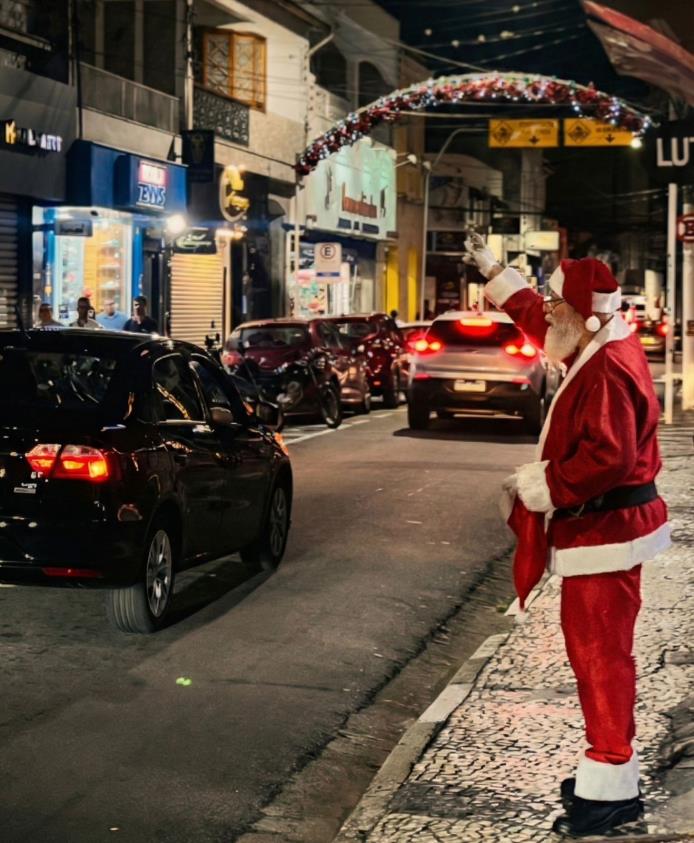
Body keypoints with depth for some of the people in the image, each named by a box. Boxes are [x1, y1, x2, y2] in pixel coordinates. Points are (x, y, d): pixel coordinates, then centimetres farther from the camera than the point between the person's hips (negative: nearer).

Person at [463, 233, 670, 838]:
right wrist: (493, 271, 31)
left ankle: (612, 788, 0)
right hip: (596, 526, 11)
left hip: (604, 531, -11)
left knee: (600, 651, -6)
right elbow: (541, 321, 27)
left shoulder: (609, 369, -23)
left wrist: (538, 485, -21)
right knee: (592, 647, 17)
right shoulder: (598, 349, 9)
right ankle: (607, 764, 27)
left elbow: (607, 458, -31)